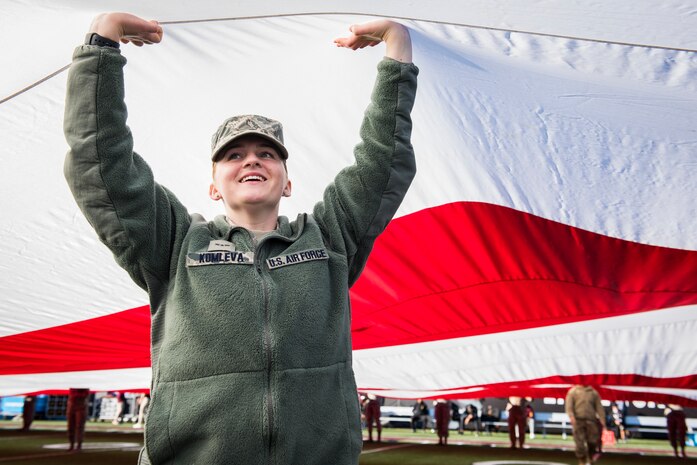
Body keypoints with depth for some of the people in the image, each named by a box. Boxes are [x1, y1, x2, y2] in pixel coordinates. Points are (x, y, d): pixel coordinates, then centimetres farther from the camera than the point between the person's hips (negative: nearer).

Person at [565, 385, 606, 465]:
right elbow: (568, 405, -1)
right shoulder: (573, 391, 8)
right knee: (580, 442, -5)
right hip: (578, 420, -2)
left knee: (592, 441, -2)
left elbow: (599, 407, 10)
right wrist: (571, 416, -17)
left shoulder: (594, 393, 14)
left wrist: (602, 419, -2)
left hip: (591, 420, 2)